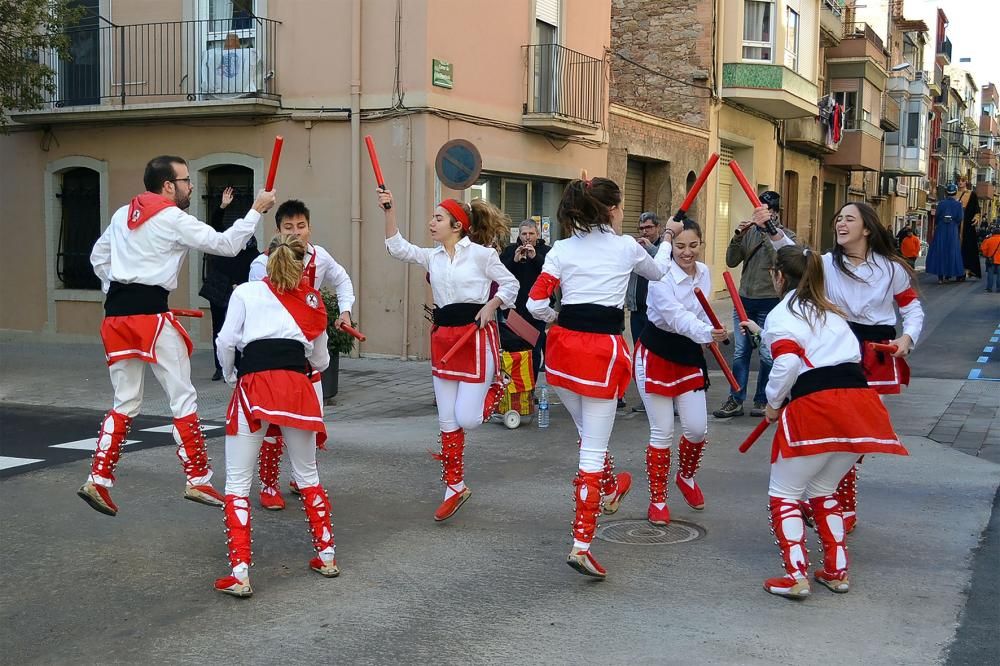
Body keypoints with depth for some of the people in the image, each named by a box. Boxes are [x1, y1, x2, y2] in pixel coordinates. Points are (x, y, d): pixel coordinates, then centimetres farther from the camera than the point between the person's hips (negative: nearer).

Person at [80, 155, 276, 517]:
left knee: (125, 402, 15)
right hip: (151, 313, -7)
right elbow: (225, 244, -10)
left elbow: (98, 257, 23)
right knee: (183, 398, 4)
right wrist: (256, 210, -1)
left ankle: (98, 481, 11)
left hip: (116, 312, 7)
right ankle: (198, 481, 9)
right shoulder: (173, 219, -7)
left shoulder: (122, 214, 15)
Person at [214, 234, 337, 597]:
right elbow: (320, 358, 25)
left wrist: (231, 377, 19)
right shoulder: (312, 300, 20)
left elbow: (226, 341, 1)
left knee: (237, 484, 5)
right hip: (296, 384, 3)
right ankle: (326, 556, 29)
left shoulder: (246, 292, 12)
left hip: (254, 384, -3)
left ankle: (240, 574, -3)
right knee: (308, 476, 21)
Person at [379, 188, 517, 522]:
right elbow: (397, 247, 5)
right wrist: (389, 210, -2)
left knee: (467, 419, -7)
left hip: (476, 335, -6)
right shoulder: (432, 257, 10)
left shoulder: (480, 253, -6)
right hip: (444, 337, 6)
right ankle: (455, 488, 19)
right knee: (447, 421, 8)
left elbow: (510, 284, -1)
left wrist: (491, 305, -16)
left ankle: (495, 386, 25)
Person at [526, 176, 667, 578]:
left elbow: (536, 304, -1)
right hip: (603, 349, -4)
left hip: (564, 346, 4)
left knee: (588, 433, 26)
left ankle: (610, 489, 51)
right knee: (593, 449, -1)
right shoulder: (626, 247, 3)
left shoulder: (562, 248, 5)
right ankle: (582, 544, -5)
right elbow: (658, 273, 25)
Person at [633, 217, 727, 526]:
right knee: (662, 432, -1)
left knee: (697, 429, 3)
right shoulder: (661, 276, -22)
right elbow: (675, 316, -35)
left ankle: (686, 477, 34)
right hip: (656, 352, -5)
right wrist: (707, 333, -52)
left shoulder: (704, 273, -1)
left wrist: (711, 334, -7)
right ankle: (657, 500, 15)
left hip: (688, 353, 6)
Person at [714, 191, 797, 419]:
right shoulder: (749, 233, 9)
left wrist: (768, 230, -26)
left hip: (769, 302, -4)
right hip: (744, 300, 4)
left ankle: (762, 401, 14)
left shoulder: (785, 236, -2)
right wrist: (737, 236, -10)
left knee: (767, 354, 3)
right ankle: (735, 400, 10)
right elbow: (731, 262, 5)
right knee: (740, 353, 6)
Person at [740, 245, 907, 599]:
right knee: (823, 490, 26)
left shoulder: (780, 316, 0)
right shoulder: (830, 310, 25)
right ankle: (837, 571, 24)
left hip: (815, 406, -7)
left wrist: (773, 403, -1)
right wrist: (762, 332, 45)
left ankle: (796, 576, 1)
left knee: (783, 494, 10)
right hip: (860, 401, 7)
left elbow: (788, 363, -15)